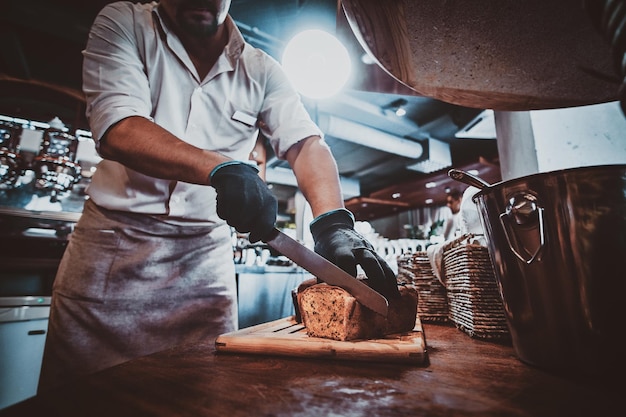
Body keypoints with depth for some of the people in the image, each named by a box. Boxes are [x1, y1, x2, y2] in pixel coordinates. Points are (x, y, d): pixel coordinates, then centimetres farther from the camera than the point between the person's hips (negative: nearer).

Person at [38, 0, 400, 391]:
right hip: (113, 243, 0)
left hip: (205, 259, 1)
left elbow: (306, 143, -6)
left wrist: (334, 221, -25)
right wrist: (222, 168, -31)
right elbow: (116, 129, -14)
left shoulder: (261, 71, 6)